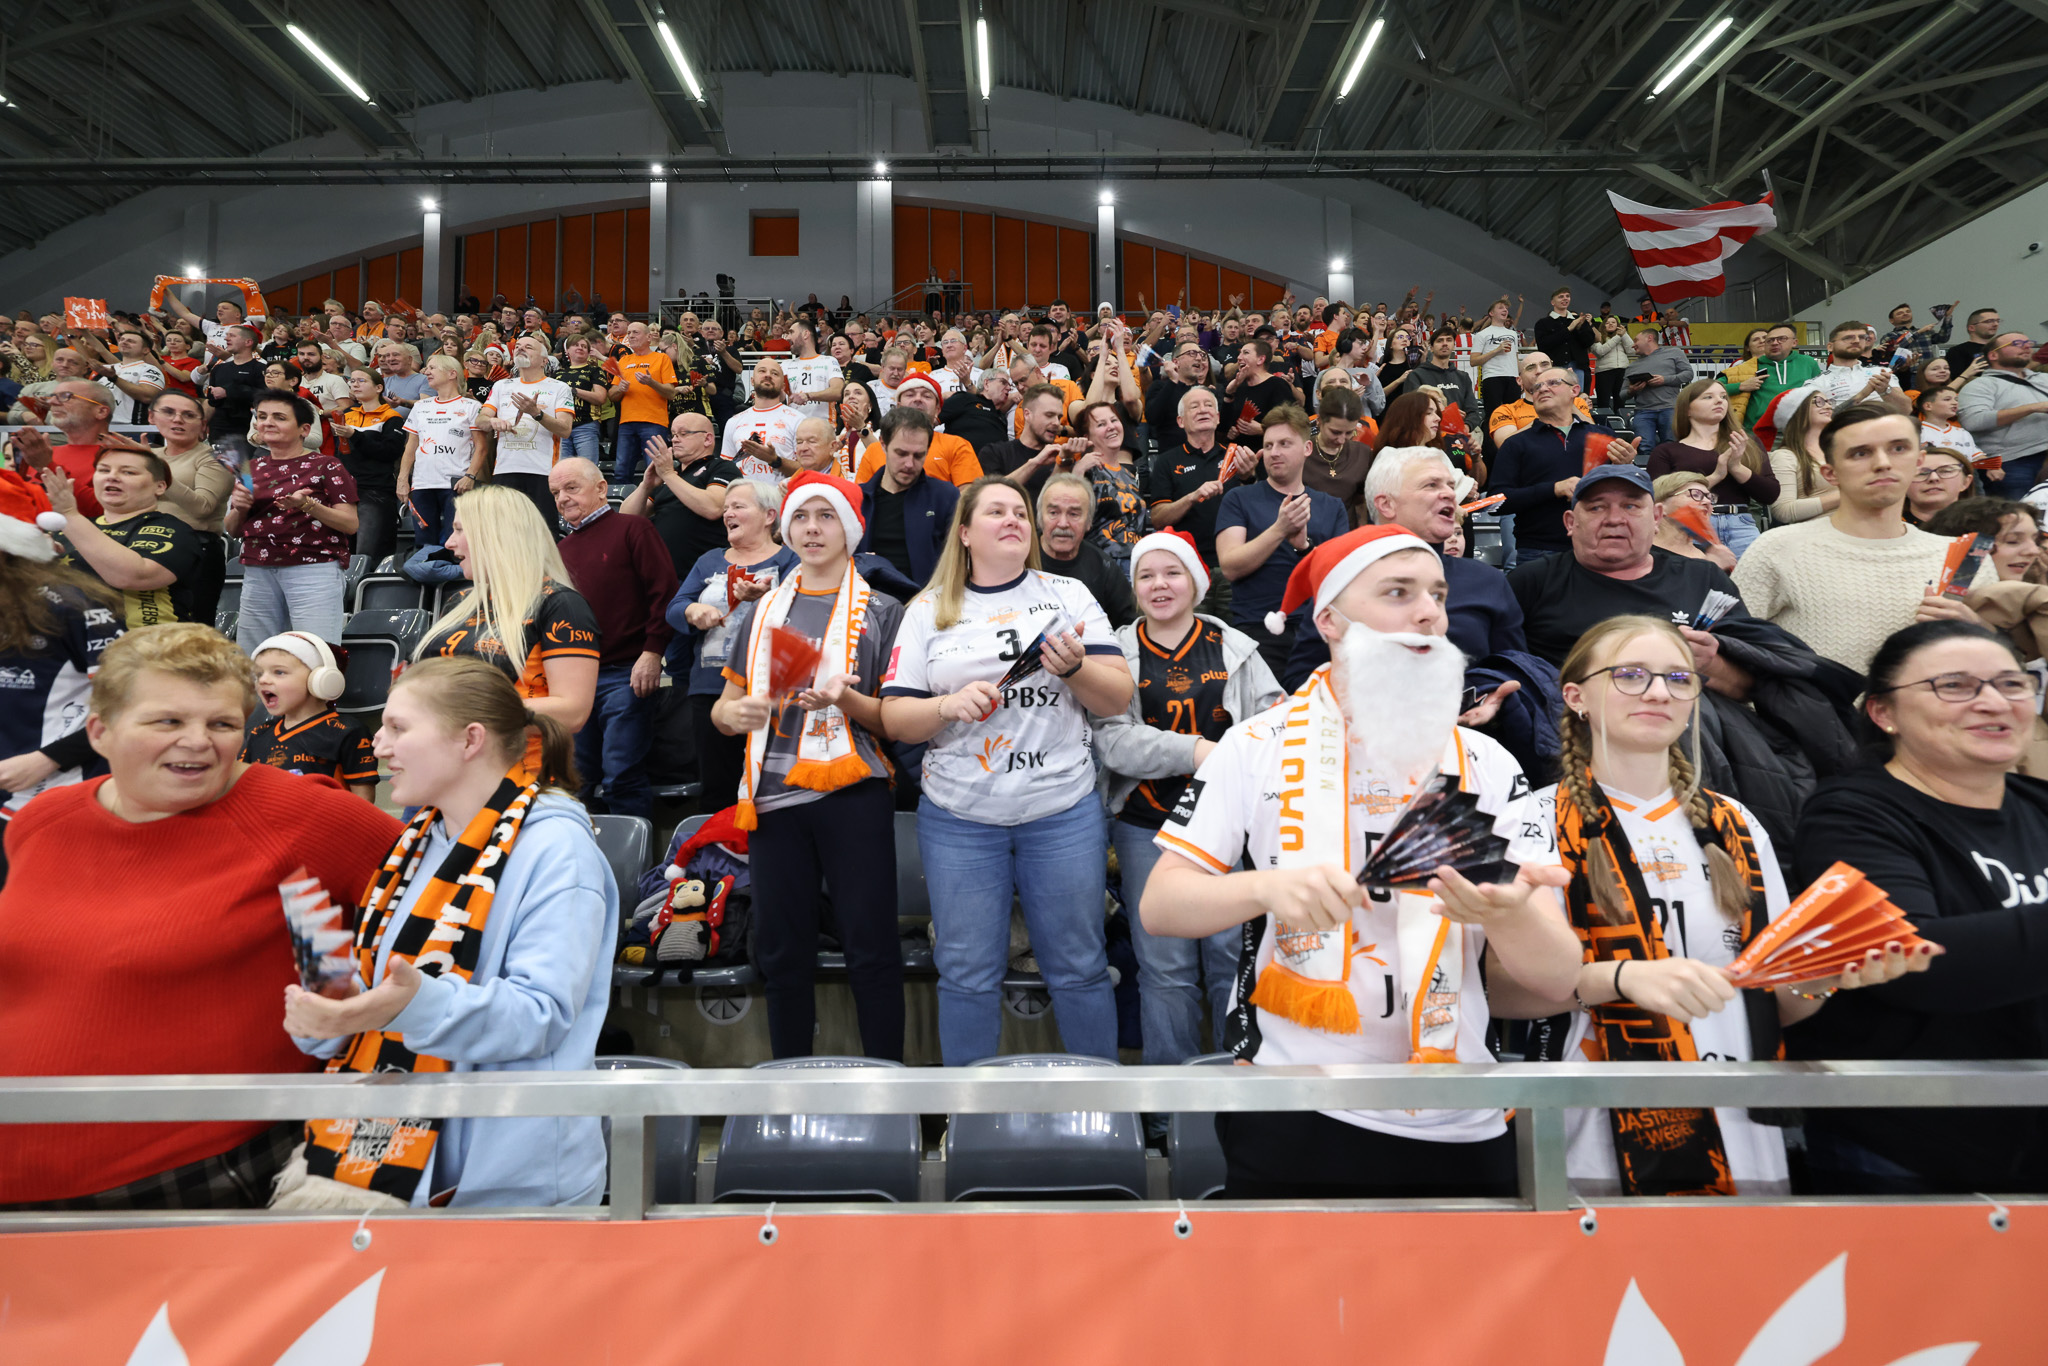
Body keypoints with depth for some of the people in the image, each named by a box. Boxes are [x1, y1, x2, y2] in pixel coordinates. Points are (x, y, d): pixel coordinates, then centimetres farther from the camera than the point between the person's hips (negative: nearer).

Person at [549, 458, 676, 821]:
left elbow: (664, 592, -7)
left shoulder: (633, 529, 0)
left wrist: (652, 653, -14)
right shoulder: (562, 549, 18)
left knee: (622, 775, -6)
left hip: (624, 675, -6)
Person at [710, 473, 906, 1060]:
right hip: (774, 797, 3)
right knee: (782, 949, 8)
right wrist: (731, 712, -6)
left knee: (871, 946, -4)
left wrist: (846, 699, -17)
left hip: (854, 796, -3)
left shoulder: (881, 612, 6)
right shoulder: (761, 612, 15)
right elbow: (724, 707, 17)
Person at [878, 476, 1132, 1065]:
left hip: (1063, 812, 0)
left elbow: (1118, 698, 4)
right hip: (959, 818, 0)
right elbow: (894, 718, 3)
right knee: (968, 975, 8)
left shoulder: (1068, 594, 8)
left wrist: (1074, 668, -16)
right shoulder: (929, 609, 7)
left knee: (1079, 969, 8)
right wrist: (949, 706, -16)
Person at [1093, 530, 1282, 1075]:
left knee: (1234, 955, 3)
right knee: (1165, 968, 5)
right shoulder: (1116, 653, 5)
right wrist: (1194, 750, -20)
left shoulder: (1234, 648, 11)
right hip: (1147, 826, -1)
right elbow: (1111, 738, -9)